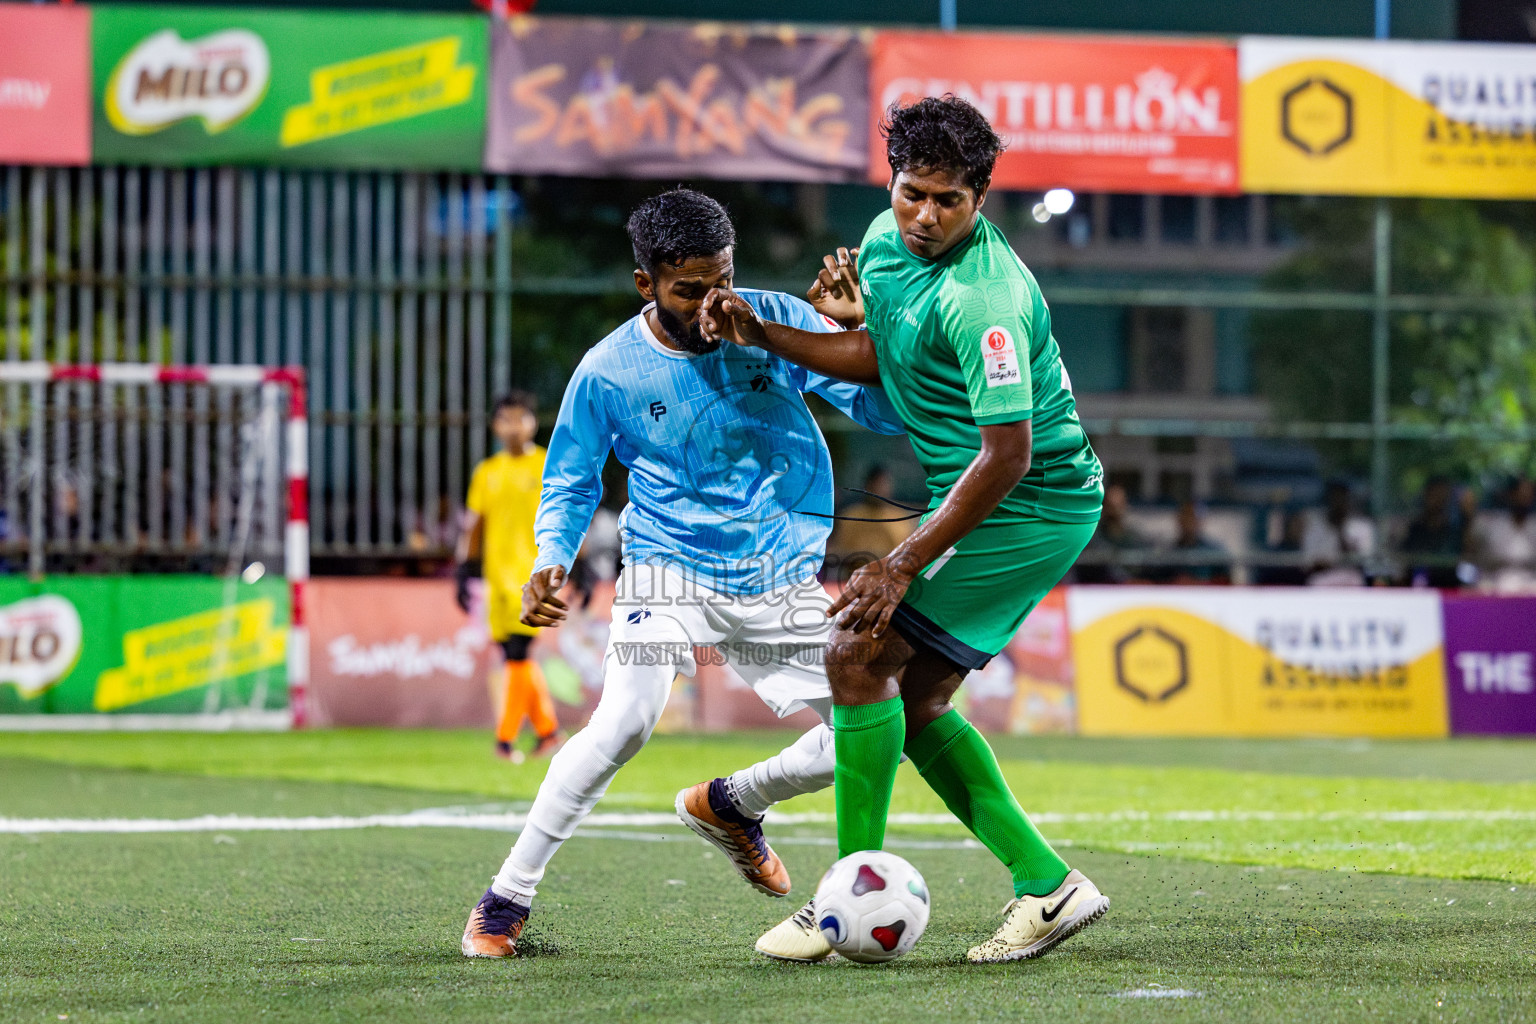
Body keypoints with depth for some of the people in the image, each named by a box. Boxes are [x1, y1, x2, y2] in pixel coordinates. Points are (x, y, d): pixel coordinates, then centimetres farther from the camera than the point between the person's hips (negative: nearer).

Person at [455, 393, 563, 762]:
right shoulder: (487, 473, 13)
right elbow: (473, 525, 16)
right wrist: (462, 574, 11)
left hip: (534, 572, -5)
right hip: (498, 574, 5)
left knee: (518, 651, -15)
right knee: (514, 654, 5)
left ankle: (506, 736, -13)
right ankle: (547, 728, 18)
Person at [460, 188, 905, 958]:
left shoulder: (777, 324, -8)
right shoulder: (608, 373, -11)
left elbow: (890, 411, -6)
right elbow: (570, 487, 3)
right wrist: (549, 564, -16)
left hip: (780, 576, 3)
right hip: (670, 568, -3)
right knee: (625, 722, -26)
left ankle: (728, 806, 26)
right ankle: (507, 897, -11)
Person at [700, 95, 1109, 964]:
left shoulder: (983, 297, -26)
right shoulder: (889, 239, 3)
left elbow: (1007, 454, -27)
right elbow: (877, 359, 21)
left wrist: (902, 567, -26)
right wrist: (760, 334, 7)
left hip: (1030, 503, -10)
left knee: (860, 655, -13)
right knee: (916, 702, 9)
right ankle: (1046, 885, 11)